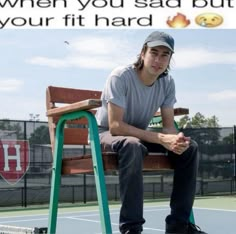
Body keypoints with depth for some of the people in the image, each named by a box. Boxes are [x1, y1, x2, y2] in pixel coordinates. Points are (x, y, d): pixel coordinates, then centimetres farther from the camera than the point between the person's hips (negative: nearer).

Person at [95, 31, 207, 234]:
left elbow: (169, 126, -4)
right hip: (107, 134, -6)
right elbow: (115, 125, -30)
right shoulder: (120, 76, -24)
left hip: (139, 134, 6)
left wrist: (175, 139, -30)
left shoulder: (167, 82, -6)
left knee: (189, 147, -12)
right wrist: (160, 139, -36)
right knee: (133, 146, -40)